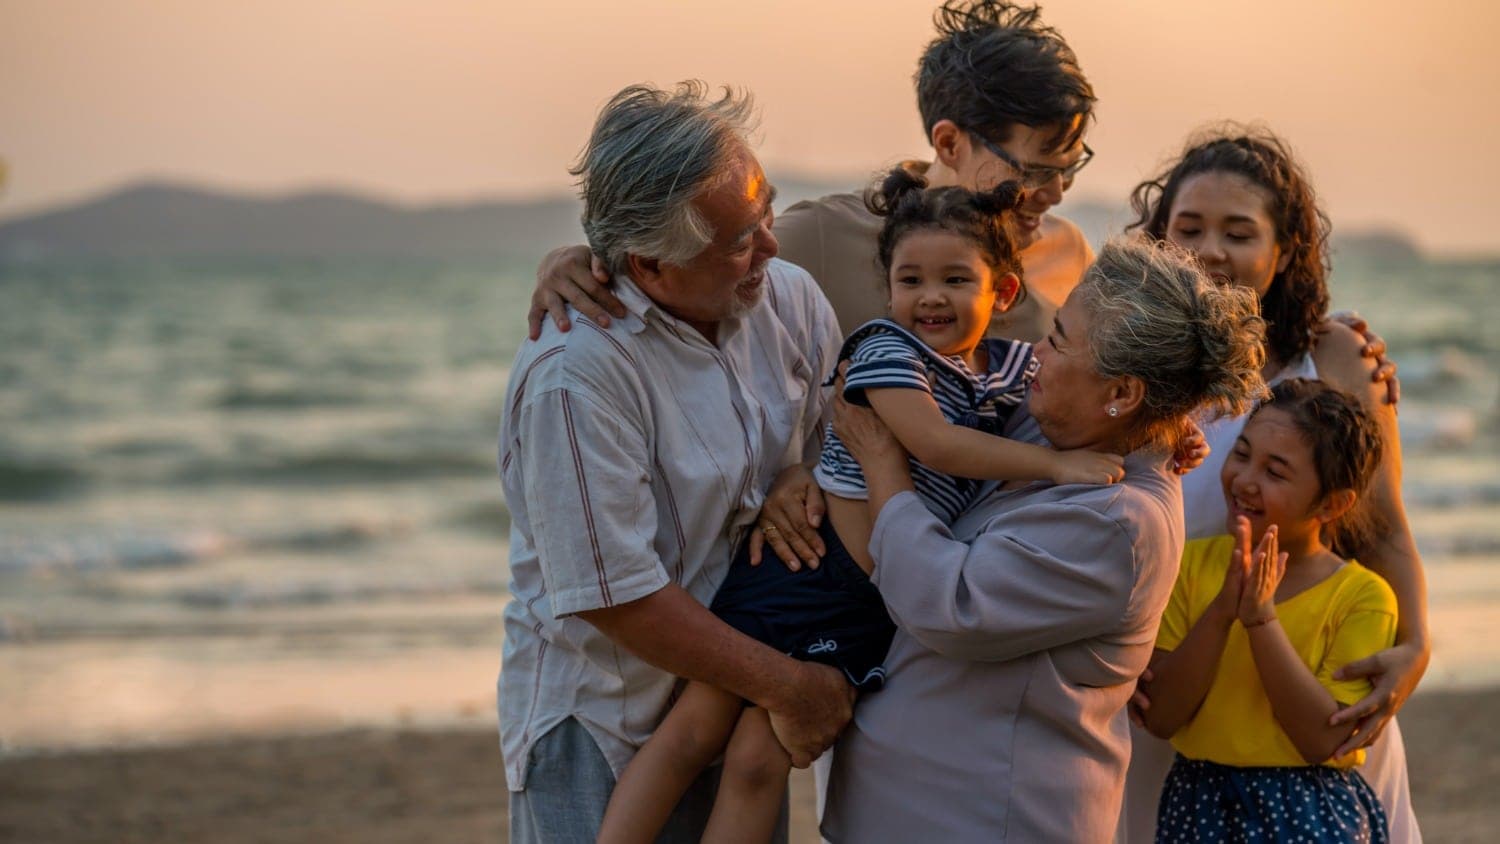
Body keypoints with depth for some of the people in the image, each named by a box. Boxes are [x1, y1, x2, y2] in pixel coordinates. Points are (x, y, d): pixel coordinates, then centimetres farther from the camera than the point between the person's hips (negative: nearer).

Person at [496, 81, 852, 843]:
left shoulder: (790, 300, -5)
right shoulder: (573, 374, -24)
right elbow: (617, 596, -22)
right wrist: (789, 687, -17)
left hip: (740, 711, 6)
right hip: (605, 733, -6)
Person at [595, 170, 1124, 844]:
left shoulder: (1011, 367, 8)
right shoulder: (884, 348, -10)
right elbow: (934, 443, -22)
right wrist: (1054, 463, -23)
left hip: (871, 607, 4)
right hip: (801, 561, -4)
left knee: (758, 761, -1)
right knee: (693, 729, -4)